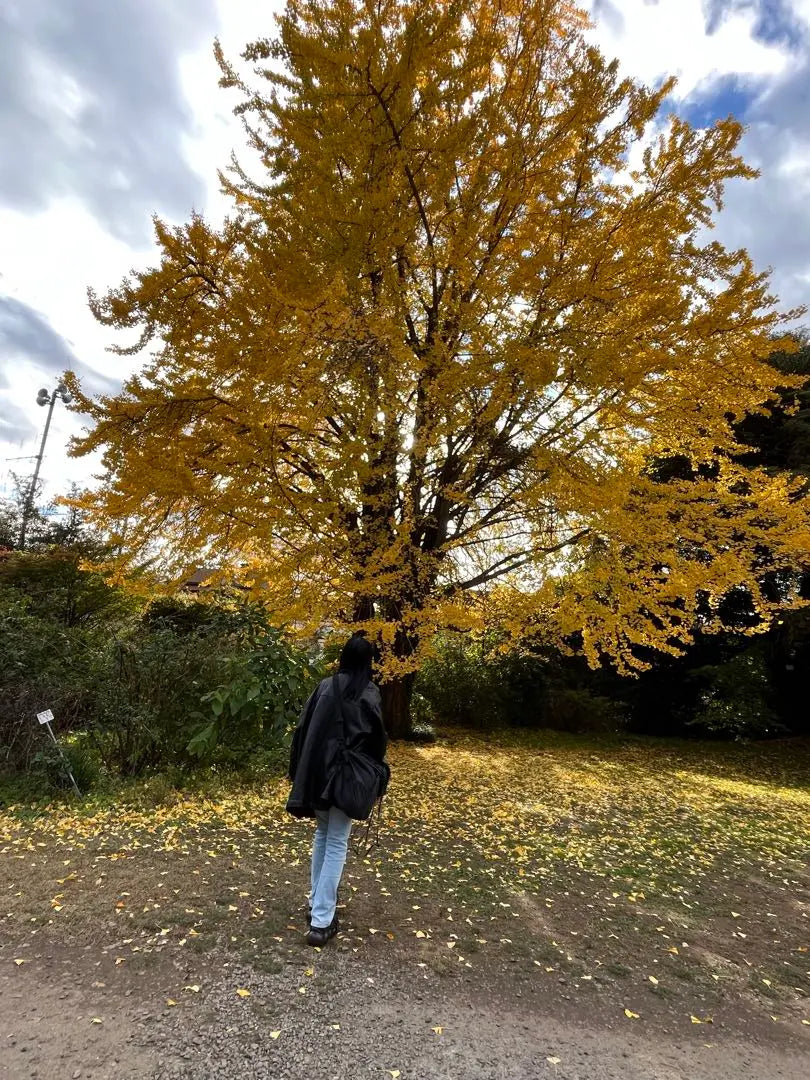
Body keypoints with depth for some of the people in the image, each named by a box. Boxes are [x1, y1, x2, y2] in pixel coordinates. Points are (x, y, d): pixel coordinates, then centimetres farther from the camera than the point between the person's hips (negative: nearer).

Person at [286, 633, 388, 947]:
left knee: (322, 835, 22)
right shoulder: (369, 694, -10)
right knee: (337, 844, 5)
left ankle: (317, 903, 31)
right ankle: (321, 921, 6)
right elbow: (377, 739, -9)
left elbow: (303, 728, 2)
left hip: (316, 772, 4)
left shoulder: (325, 686, 1)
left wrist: (299, 772, 10)